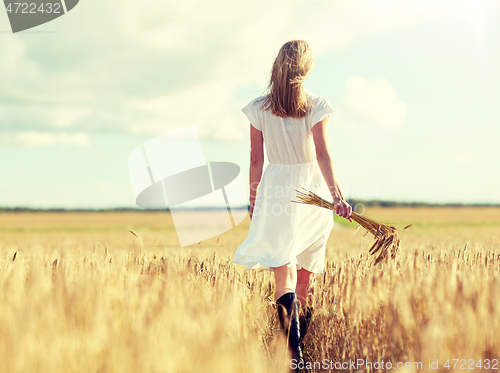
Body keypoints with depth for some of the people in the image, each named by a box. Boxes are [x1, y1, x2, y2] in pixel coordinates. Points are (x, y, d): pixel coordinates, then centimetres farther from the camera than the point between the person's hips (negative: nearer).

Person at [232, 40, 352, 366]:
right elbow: (323, 154, -14)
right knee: (308, 272, 16)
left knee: (284, 272, -7)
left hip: (276, 189, -1)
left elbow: (257, 159, 3)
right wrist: (337, 196, -19)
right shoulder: (316, 106, -4)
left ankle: (294, 348, -27)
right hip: (313, 192, 1)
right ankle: (304, 342, 28)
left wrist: (254, 199, 14)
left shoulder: (258, 109, -1)